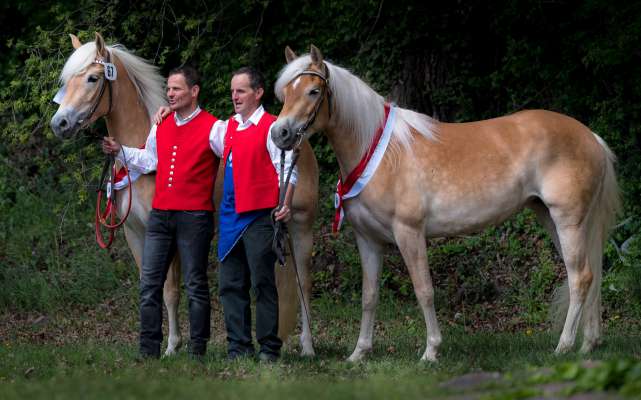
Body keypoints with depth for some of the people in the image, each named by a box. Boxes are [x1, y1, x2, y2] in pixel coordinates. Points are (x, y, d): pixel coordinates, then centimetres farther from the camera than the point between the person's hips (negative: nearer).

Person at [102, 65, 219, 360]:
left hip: (194, 217, -6)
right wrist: (120, 152, 16)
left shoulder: (212, 128, -7)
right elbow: (149, 160, 25)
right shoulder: (161, 127, 12)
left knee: (195, 285, 1)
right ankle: (149, 351, 8)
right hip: (160, 214, 6)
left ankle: (198, 350, 7)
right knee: (149, 284, 4)